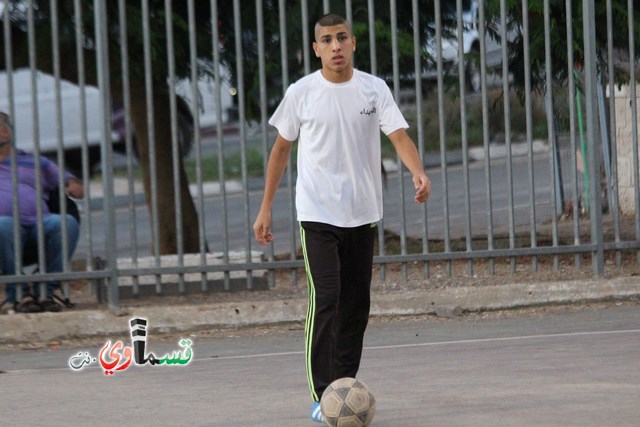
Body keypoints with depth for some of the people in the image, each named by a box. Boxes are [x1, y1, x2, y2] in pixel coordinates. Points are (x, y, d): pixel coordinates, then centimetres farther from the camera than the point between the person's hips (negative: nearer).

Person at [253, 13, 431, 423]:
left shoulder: (374, 89, 1)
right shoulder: (301, 93, -1)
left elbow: (399, 135, -9)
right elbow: (281, 149, 8)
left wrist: (419, 172, -29)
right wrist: (266, 209, 7)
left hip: (363, 215, 3)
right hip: (318, 215, -3)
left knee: (356, 306, 6)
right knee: (325, 300, -13)